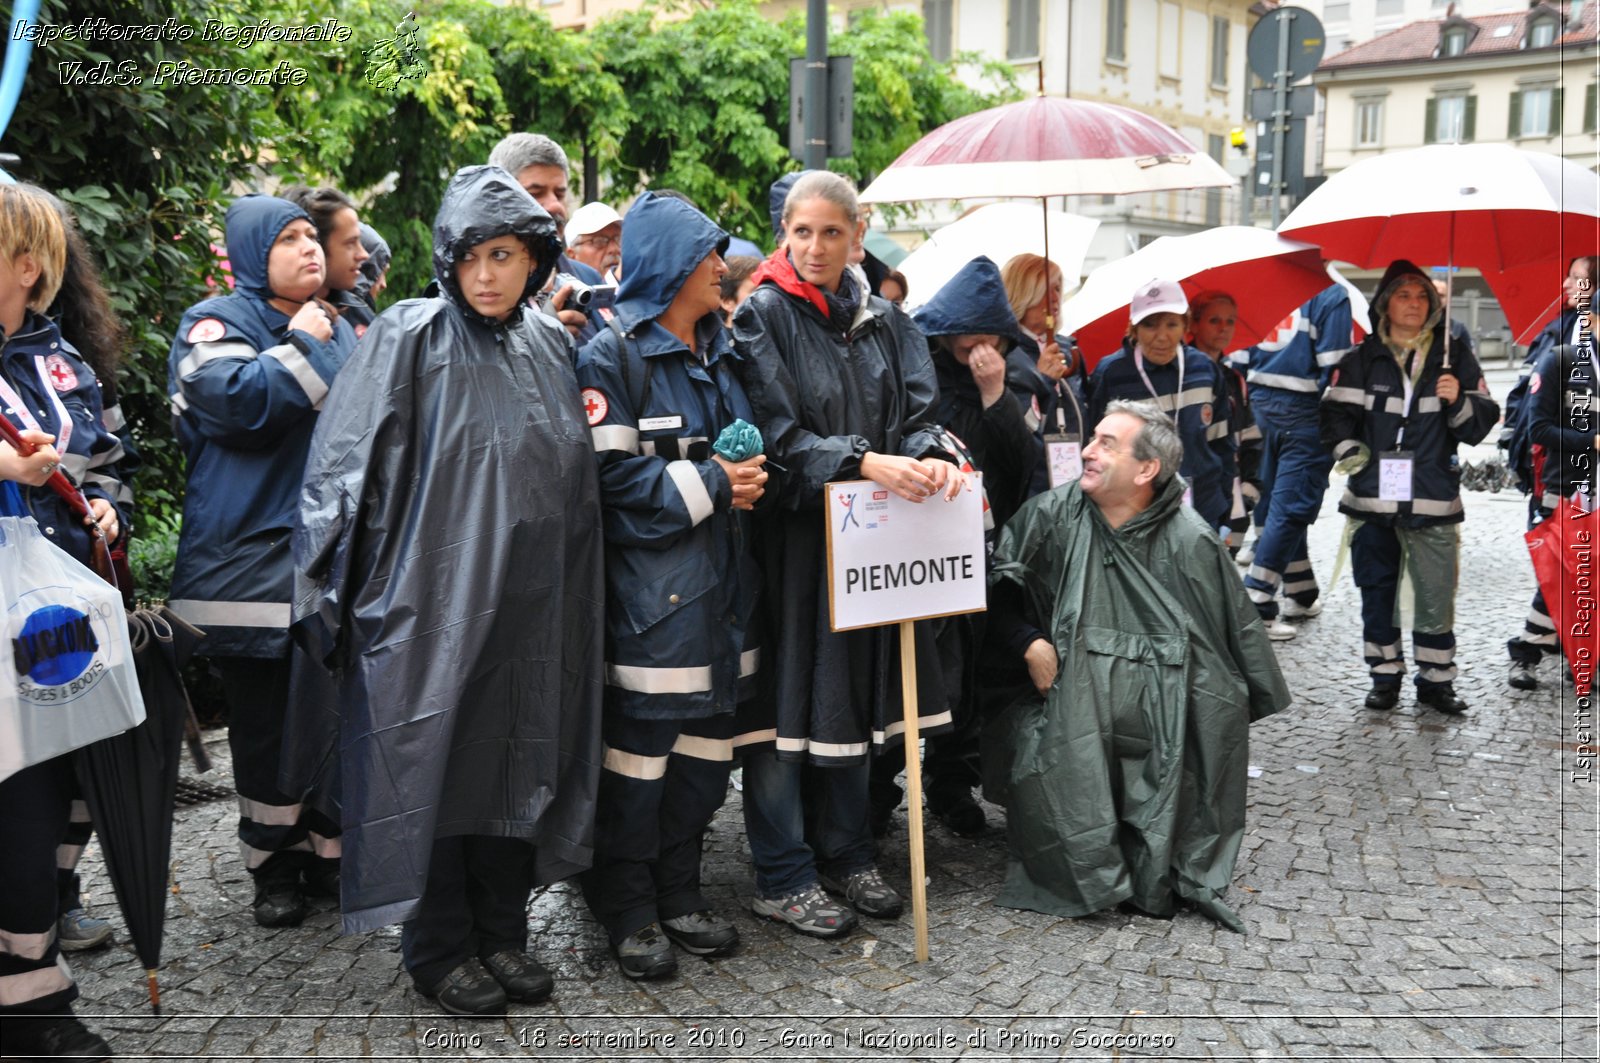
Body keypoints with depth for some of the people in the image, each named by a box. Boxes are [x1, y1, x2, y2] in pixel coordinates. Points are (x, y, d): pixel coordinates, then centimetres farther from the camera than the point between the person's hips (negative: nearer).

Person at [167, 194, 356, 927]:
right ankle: (272, 866, 16)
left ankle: (325, 851, 21)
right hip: (252, 558, -5)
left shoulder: (337, 327, 16)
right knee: (264, 721, 3)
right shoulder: (218, 323, -2)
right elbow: (242, 404, -21)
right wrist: (300, 344, -11)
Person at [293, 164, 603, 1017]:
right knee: (437, 763, 2)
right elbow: (345, 465, -8)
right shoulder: (410, 338, -6)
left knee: (521, 760, 10)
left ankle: (502, 932, 24)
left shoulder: (550, 347, 10)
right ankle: (438, 947, 16)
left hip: (528, 602, 5)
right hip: (431, 595, -5)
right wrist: (333, 587, -11)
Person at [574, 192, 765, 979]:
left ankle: (679, 888, 24)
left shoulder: (721, 352, 17)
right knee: (640, 737, -3)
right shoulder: (613, 357, -8)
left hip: (720, 581, 8)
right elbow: (609, 473, -15)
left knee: (707, 735, 10)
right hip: (648, 582, -8)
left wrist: (748, 480, 8)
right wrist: (709, 483, -14)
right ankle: (628, 907, 11)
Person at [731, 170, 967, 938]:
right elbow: (778, 434, -14)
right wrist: (864, 462, -26)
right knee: (787, 696, 0)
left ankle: (845, 853, 26)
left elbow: (917, 413, 4)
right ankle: (781, 876, 11)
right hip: (791, 534, -5)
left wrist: (930, 458, -19)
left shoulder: (882, 322, 11)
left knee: (851, 694, 12)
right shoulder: (764, 318, -6)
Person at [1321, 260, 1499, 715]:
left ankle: (1436, 679, 13)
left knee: (1436, 597, -1)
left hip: (1433, 503, 0)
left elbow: (1482, 424, 6)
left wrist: (1459, 402, -13)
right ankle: (1385, 677, 20)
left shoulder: (1455, 358, 8)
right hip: (1373, 498, 1)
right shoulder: (1361, 360, 7)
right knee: (1377, 593, 7)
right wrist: (1348, 449, -11)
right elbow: (1336, 413, 5)